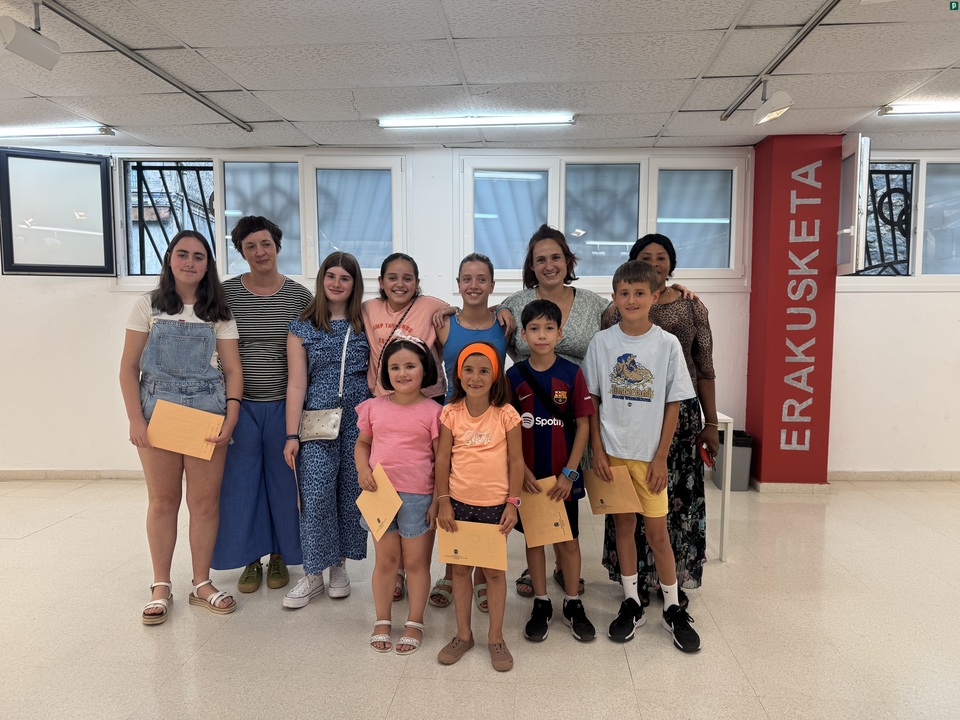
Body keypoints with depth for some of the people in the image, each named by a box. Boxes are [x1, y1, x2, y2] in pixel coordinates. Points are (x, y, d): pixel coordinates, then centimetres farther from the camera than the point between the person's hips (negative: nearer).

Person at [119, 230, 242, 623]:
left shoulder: (218, 312, 6)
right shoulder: (149, 305, 3)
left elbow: (232, 369, 2)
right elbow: (128, 368, 2)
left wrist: (230, 417, -11)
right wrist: (135, 419, -8)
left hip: (208, 412, 1)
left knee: (205, 501, 4)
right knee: (162, 501, 7)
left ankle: (202, 583, 19)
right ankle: (161, 587, 21)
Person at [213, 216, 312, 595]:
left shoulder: (299, 295, 0)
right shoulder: (226, 293, 0)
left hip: (284, 404, 0)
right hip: (241, 404, 1)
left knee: (283, 480, 9)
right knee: (241, 481, 7)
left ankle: (279, 556, 27)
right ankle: (251, 559, 25)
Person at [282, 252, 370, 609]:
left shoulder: (365, 325, 7)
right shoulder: (302, 328, 5)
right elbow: (296, 384, 1)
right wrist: (292, 435, -4)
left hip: (359, 422, 1)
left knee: (351, 493, 7)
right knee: (316, 496, -6)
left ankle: (339, 565, 25)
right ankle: (313, 574, 11)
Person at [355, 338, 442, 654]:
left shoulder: (432, 412, -7)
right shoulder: (374, 407, 1)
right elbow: (362, 443, 14)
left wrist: (438, 501, -8)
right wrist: (362, 469, -6)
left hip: (418, 497, -2)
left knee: (416, 561, 10)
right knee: (385, 559, 15)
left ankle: (414, 623, 26)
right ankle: (382, 622, 30)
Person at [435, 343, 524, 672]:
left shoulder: (506, 414, -7)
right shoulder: (451, 413, -4)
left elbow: (516, 461, -3)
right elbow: (442, 459, 0)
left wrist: (512, 503, -7)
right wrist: (443, 502, -4)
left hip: (495, 504, -1)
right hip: (459, 503, 2)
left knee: (494, 570, 10)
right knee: (460, 568, 13)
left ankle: (495, 637, 26)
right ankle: (463, 634, 30)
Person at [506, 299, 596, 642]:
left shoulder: (571, 373, -6)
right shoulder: (514, 375, -3)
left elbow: (583, 425, -5)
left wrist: (569, 472, -9)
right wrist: (522, 470, -9)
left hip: (563, 475, -1)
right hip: (528, 475, 1)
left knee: (568, 540, 9)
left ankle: (573, 604, 27)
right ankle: (541, 604, 27)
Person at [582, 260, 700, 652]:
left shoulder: (667, 344, -5)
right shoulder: (602, 342, -2)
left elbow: (673, 406, -3)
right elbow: (592, 400, 1)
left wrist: (660, 457, -6)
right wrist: (598, 450, -4)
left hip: (650, 455, -1)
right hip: (612, 452, 1)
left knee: (657, 531, 5)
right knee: (623, 525, 12)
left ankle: (673, 608, 23)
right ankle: (631, 602, 28)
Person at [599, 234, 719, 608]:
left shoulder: (692, 307, 4)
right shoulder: (619, 309, 2)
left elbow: (705, 369, 5)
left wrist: (710, 423, 3)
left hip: (681, 413, 1)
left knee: (679, 495, 6)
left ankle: (674, 580, 24)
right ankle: (636, 578, 23)